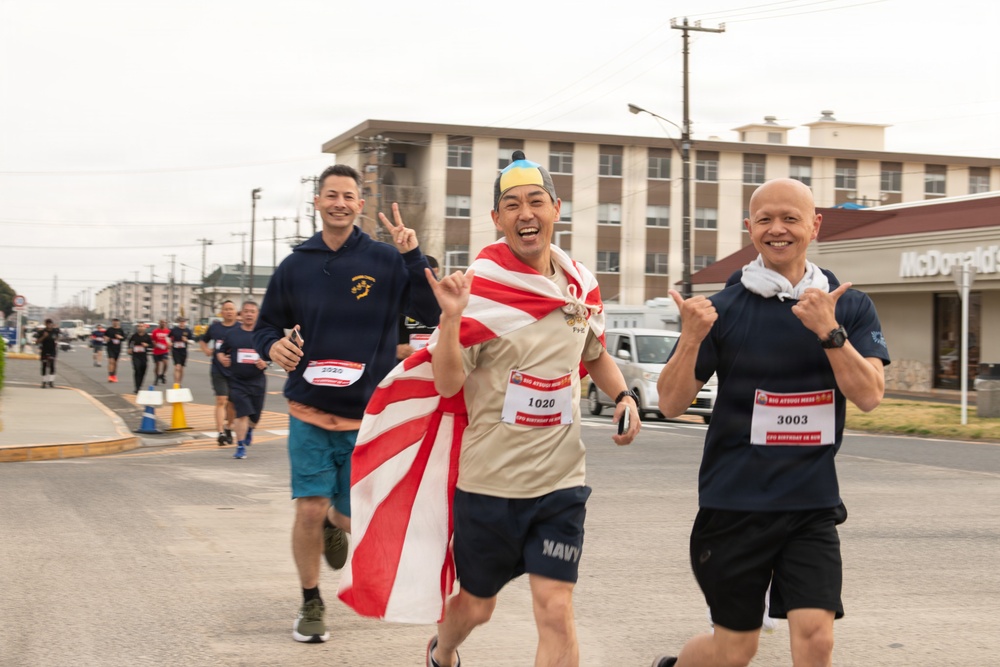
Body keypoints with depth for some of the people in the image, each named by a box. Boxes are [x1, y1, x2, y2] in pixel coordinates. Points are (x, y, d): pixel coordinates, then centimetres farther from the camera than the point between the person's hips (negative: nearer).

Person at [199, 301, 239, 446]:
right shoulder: (214, 328, 6)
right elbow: (202, 340, 24)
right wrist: (206, 350, 6)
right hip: (218, 370, 0)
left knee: (232, 402, 10)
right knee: (221, 401, -10)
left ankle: (228, 429, 29)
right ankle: (221, 433, -15)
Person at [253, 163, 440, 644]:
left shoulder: (386, 261, -4)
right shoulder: (296, 266, 3)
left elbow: (433, 313, -12)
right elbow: (265, 326, 12)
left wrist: (413, 256, -24)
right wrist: (273, 345, -11)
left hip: (367, 416, 0)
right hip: (309, 412, 1)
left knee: (356, 518, 7)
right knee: (310, 510, -5)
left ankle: (335, 522, 46)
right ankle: (311, 604, 16)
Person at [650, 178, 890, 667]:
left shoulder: (849, 307, 3)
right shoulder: (724, 308, -3)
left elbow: (869, 396, -9)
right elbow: (671, 403, -4)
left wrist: (829, 332, -22)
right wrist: (691, 338, -21)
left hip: (812, 503, 2)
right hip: (734, 502, -1)